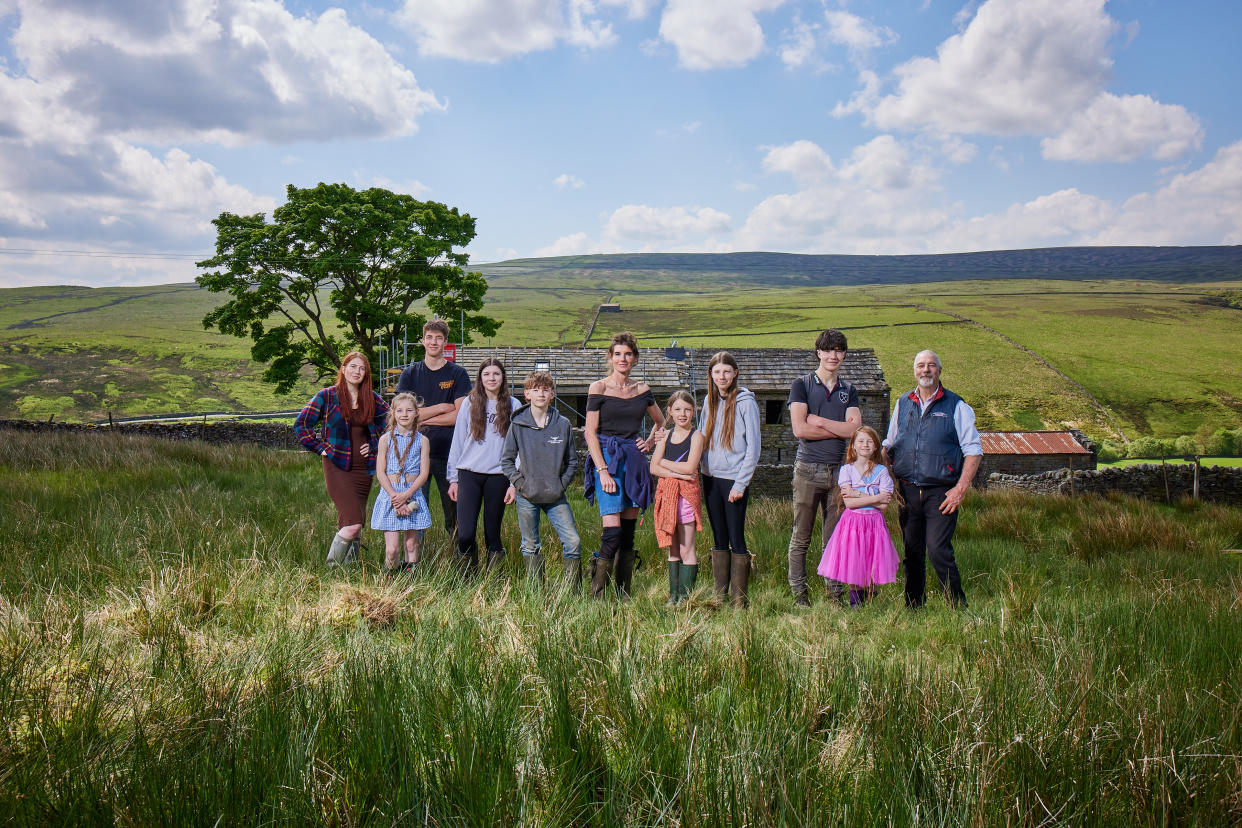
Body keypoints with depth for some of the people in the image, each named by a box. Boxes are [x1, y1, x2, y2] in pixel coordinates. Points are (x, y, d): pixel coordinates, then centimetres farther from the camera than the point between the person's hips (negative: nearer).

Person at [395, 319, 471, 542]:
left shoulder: (458, 374, 3)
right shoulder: (410, 373, 8)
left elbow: (459, 416, -7)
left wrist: (422, 416, -7)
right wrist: (441, 408, -6)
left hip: (448, 452, -1)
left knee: (454, 511, 4)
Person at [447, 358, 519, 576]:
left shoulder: (513, 406, 5)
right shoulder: (469, 403, 7)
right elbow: (457, 442, 10)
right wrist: (453, 478, 7)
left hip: (498, 476, 0)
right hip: (469, 475, 0)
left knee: (492, 534, 5)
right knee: (465, 534, -8)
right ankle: (466, 575, 18)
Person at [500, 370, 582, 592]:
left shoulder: (563, 424, 1)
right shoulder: (518, 425, -1)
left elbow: (572, 460, 9)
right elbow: (506, 459, 4)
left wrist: (562, 484, -3)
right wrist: (519, 483, -6)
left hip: (556, 497, 1)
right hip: (527, 496, 0)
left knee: (573, 542, -7)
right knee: (530, 546, 8)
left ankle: (573, 591, 6)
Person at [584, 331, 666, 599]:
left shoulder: (642, 389, 11)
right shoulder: (599, 388, -2)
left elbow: (661, 422, 27)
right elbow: (590, 433, -6)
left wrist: (650, 441, 9)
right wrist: (602, 470, -13)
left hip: (635, 461, 5)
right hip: (607, 459, -5)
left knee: (629, 534, 7)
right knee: (612, 533, -14)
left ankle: (624, 597, 14)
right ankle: (596, 597, -6)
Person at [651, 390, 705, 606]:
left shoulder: (696, 435, -2)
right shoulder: (665, 436, 12)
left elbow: (690, 467, -14)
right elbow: (654, 468, 3)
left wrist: (665, 462, -3)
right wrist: (675, 473, -13)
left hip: (687, 493, -5)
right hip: (667, 492, 5)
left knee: (686, 550, -2)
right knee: (672, 550, 10)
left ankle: (685, 595, 3)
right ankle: (673, 594, 16)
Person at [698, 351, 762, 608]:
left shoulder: (745, 402, -7)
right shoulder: (709, 401, 11)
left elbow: (753, 447, -8)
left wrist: (740, 484, -12)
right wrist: (701, 476, 7)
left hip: (734, 480, -5)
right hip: (710, 478, 5)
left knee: (736, 540, -3)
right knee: (719, 539, 11)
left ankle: (739, 599, 4)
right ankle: (719, 594, 17)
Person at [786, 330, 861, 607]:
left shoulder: (848, 391, 15)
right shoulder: (801, 385, 4)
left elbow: (855, 429, -1)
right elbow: (800, 429, -10)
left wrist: (819, 421, -8)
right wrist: (840, 429, -4)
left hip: (839, 469, 3)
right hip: (808, 469, -3)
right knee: (801, 537, 0)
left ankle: (836, 593, 14)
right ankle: (799, 593, 8)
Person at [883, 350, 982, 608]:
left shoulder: (955, 406, 2)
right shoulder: (903, 404, 13)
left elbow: (973, 450, 0)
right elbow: (889, 445, 21)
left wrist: (960, 488, -9)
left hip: (941, 493, -4)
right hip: (907, 490, 4)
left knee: (938, 550, -13)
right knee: (912, 553, 8)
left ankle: (958, 608, -2)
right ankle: (913, 607, 18)